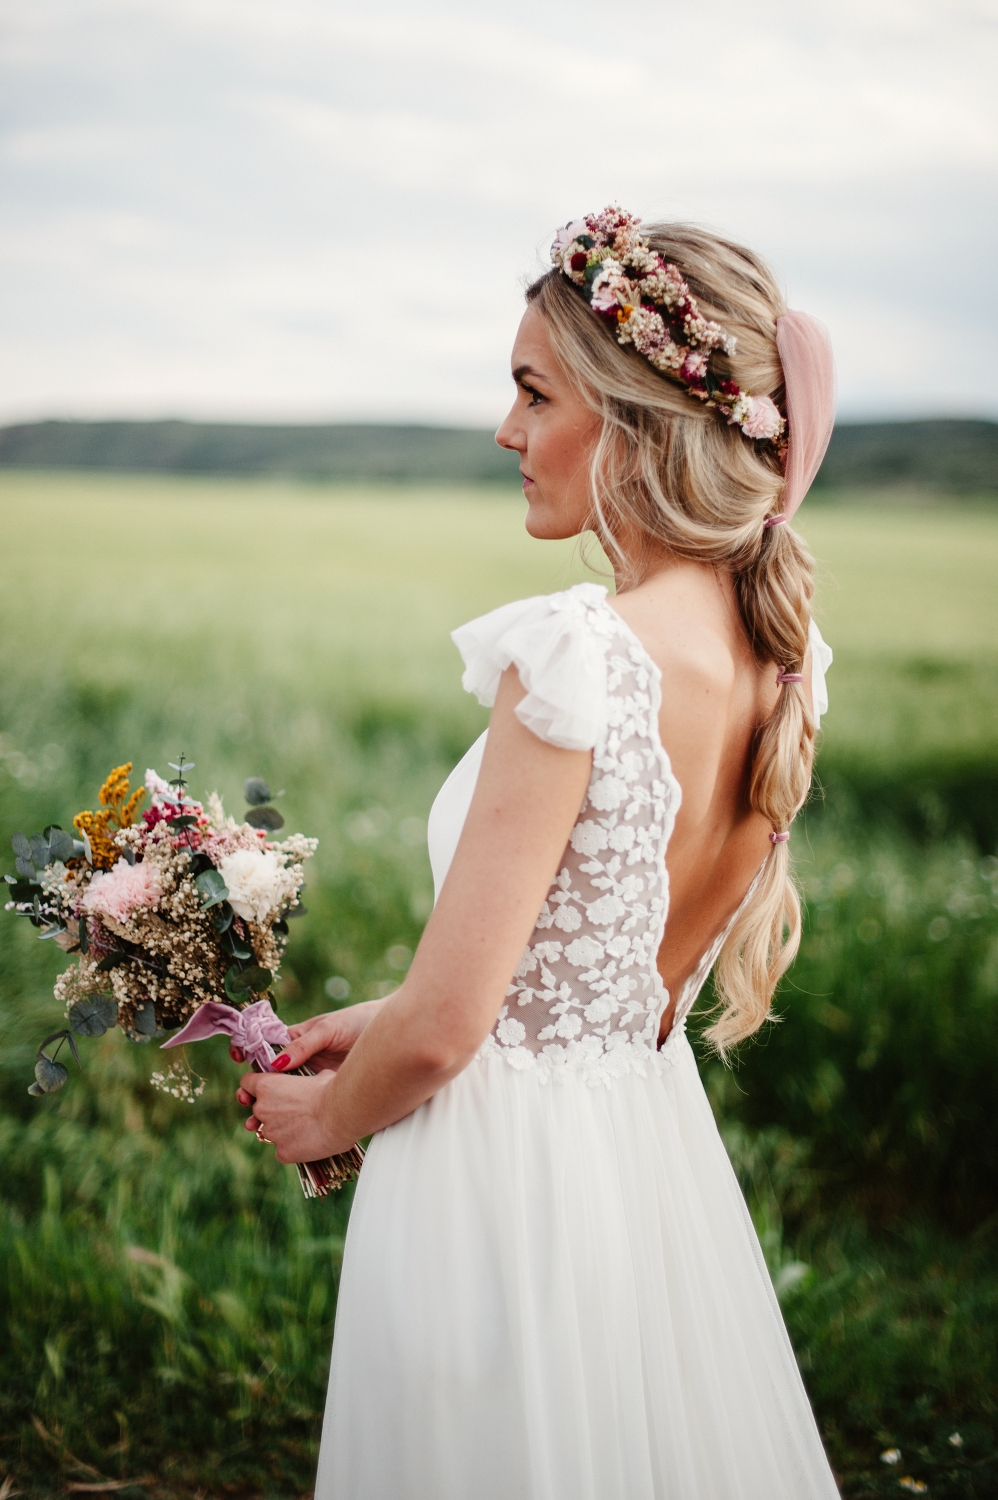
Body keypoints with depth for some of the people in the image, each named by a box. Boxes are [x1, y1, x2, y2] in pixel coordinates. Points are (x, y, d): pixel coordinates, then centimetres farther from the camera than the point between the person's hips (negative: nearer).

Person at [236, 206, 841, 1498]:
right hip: (655, 1147, 7)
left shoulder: (576, 656, -27)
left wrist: (324, 1115, -1)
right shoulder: (780, 654, -3)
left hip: (504, 1183, -7)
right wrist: (386, 1020, 11)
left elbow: (443, 1030, -22)